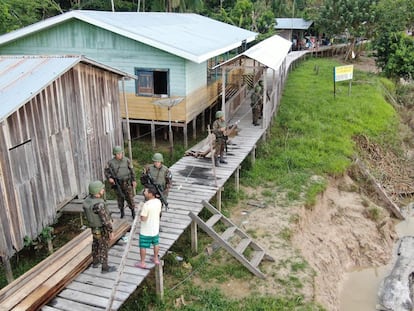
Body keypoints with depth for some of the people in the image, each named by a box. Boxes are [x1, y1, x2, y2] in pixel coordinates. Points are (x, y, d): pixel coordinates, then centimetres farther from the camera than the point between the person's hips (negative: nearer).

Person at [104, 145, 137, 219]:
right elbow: (106, 171, 2)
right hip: (117, 183, 1)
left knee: (130, 198, 0)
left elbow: (132, 170, 0)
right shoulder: (111, 162, -6)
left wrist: (134, 180, -1)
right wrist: (109, 178, -16)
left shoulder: (127, 160, -7)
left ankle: (133, 212, 14)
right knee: (120, 198, 9)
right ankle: (122, 212, 26)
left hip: (127, 182, -1)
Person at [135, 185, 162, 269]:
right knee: (156, 244, 23)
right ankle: (156, 259, 39)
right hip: (155, 228, 7)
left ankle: (142, 263, 22)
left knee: (143, 246, 10)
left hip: (146, 230, -7)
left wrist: (140, 215, -6)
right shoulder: (158, 201, -7)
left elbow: (143, 218, -25)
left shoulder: (146, 205, -29)